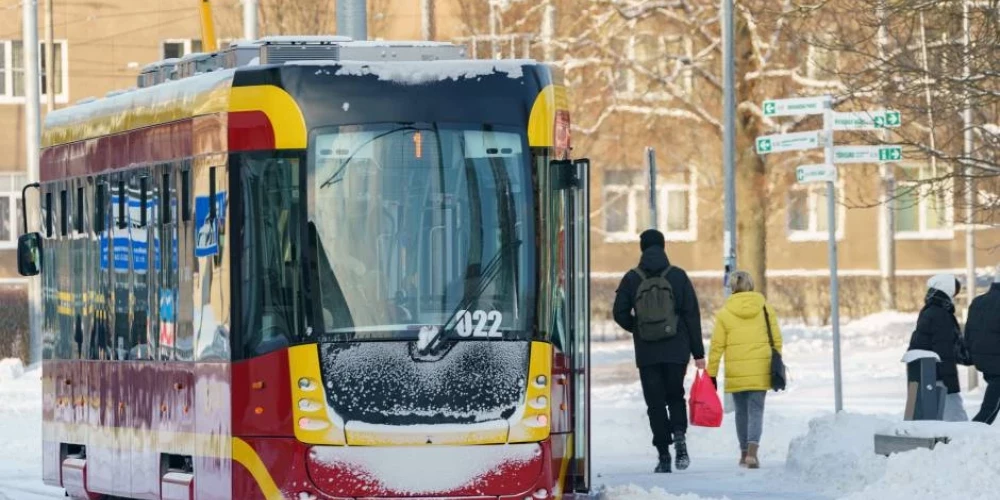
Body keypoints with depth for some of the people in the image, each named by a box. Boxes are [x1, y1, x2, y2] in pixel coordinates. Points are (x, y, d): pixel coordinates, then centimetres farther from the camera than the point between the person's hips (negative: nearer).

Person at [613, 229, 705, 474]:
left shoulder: (632, 279, 0)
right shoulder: (678, 276, 0)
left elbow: (620, 314, -1)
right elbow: (692, 314, -1)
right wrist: (698, 352, 3)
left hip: (647, 353, -1)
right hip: (676, 351, 1)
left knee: (655, 402, 5)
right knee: (675, 396, 16)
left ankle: (663, 454, -1)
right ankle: (679, 433, -11)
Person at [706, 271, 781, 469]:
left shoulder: (724, 314, -2)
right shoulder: (765, 309, 2)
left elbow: (717, 346, -1)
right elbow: (777, 340, 4)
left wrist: (711, 374, 5)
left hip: (736, 373, 0)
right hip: (761, 370, 0)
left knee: (742, 411, 15)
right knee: (756, 410, -1)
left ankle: (744, 453, 23)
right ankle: (752, 451, -20)